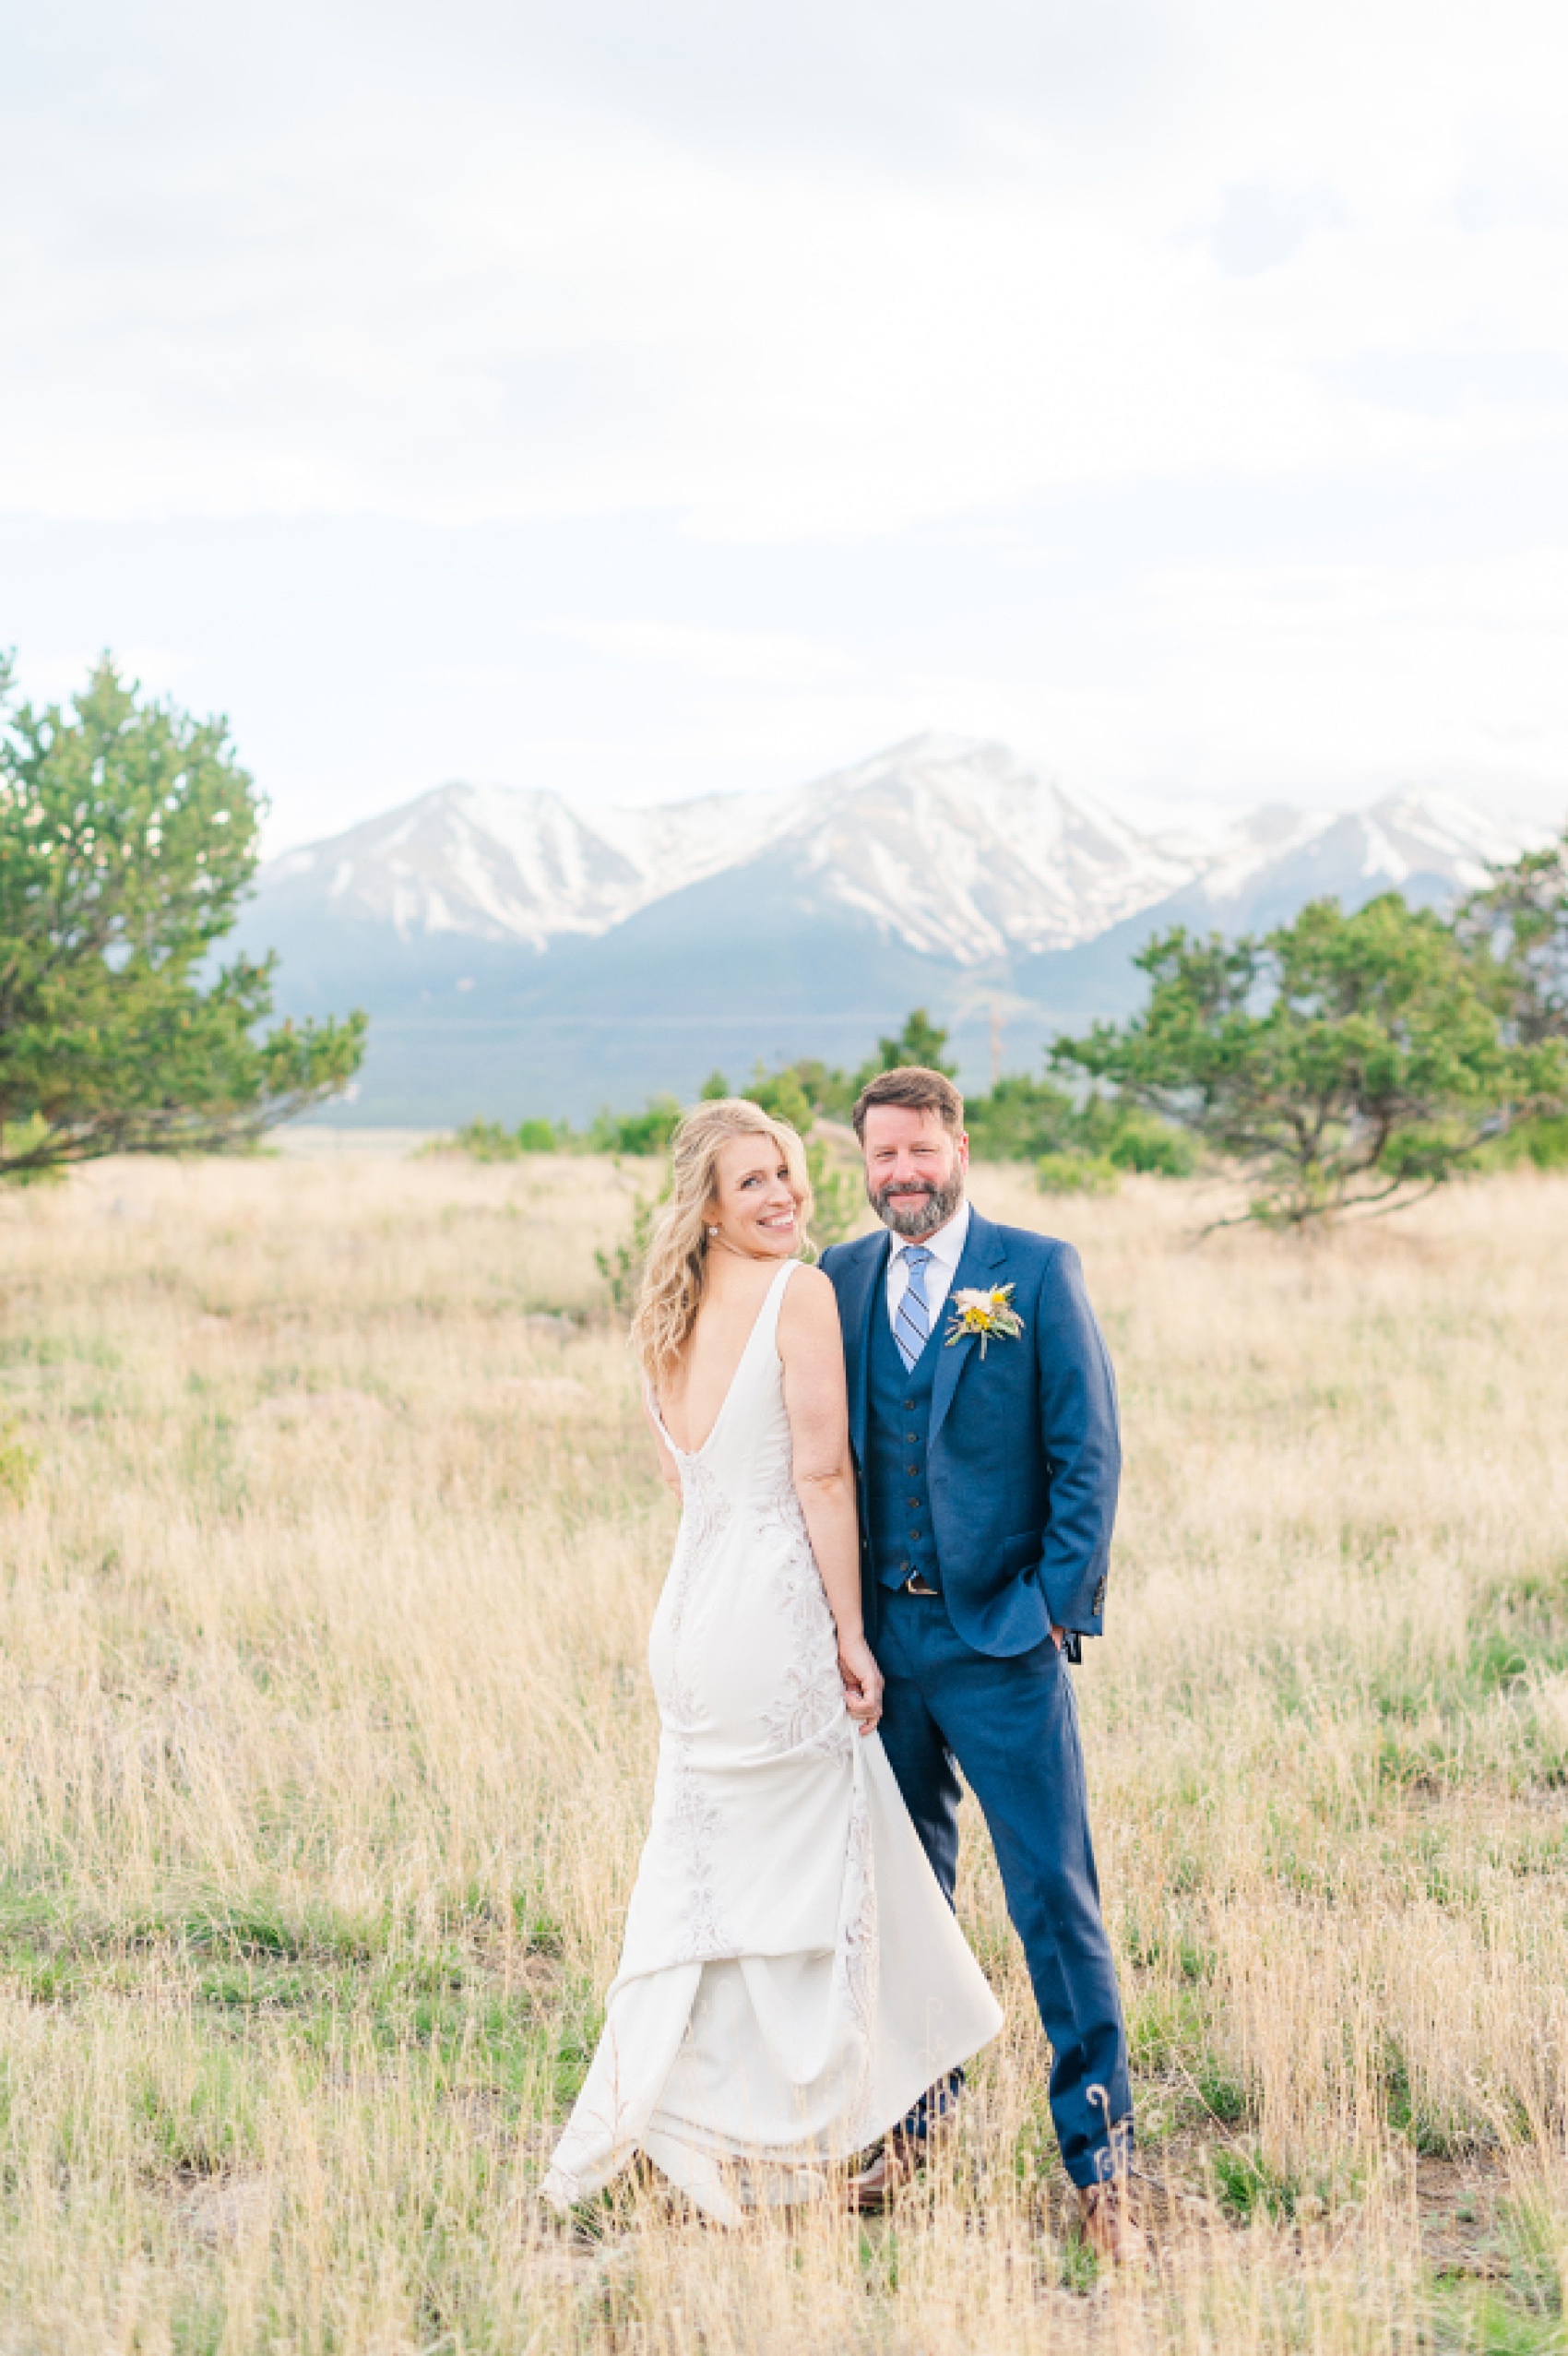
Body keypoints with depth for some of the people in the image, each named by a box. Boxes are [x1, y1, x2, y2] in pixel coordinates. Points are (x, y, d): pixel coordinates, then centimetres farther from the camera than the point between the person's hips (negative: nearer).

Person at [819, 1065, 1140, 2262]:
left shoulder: (1039, 1270, -2)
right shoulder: (838, 1280, 8)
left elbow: (1088, 1449, -4)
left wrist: (1058, 1604, -10)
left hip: (1002, 1636, -4)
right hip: (880, 1635, 4)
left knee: (1055, 1893, -4)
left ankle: (1102, 2162, 5)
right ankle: (918, 2114, 30)